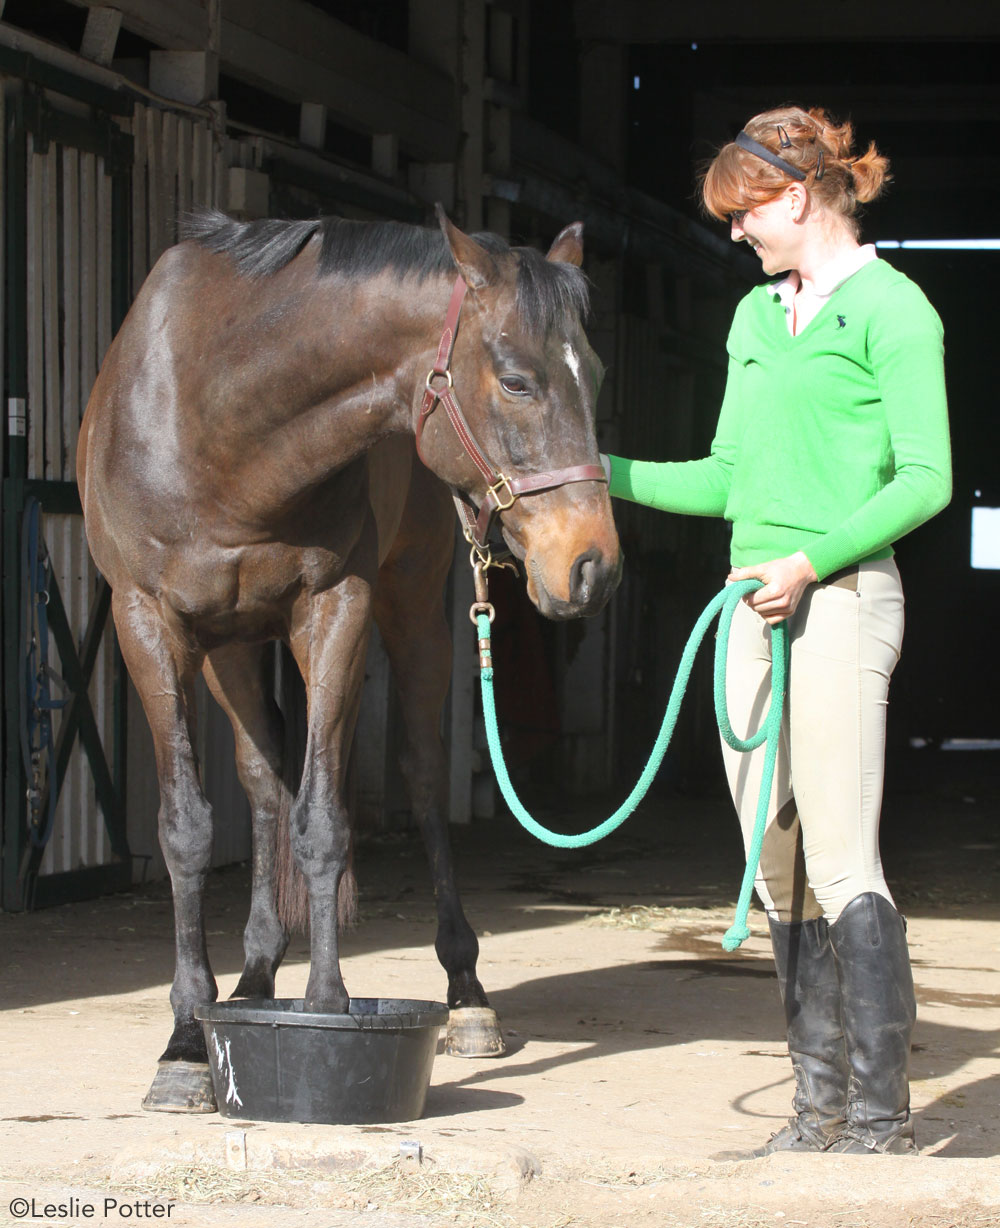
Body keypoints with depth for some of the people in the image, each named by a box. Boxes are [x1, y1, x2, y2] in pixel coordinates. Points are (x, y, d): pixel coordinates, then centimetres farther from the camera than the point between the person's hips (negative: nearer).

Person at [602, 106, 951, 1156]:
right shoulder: (756, 316, 19)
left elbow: (926, 479, -12)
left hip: (842, 597, -8)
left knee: (842, 862, -12)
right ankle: (821, 1102, 14)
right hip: (757, 605, 8)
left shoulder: (890, 309, -5)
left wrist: (811, 561, -20)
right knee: (776, 869, 7)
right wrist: (604, 473, 14)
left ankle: (882, 1117, -9)